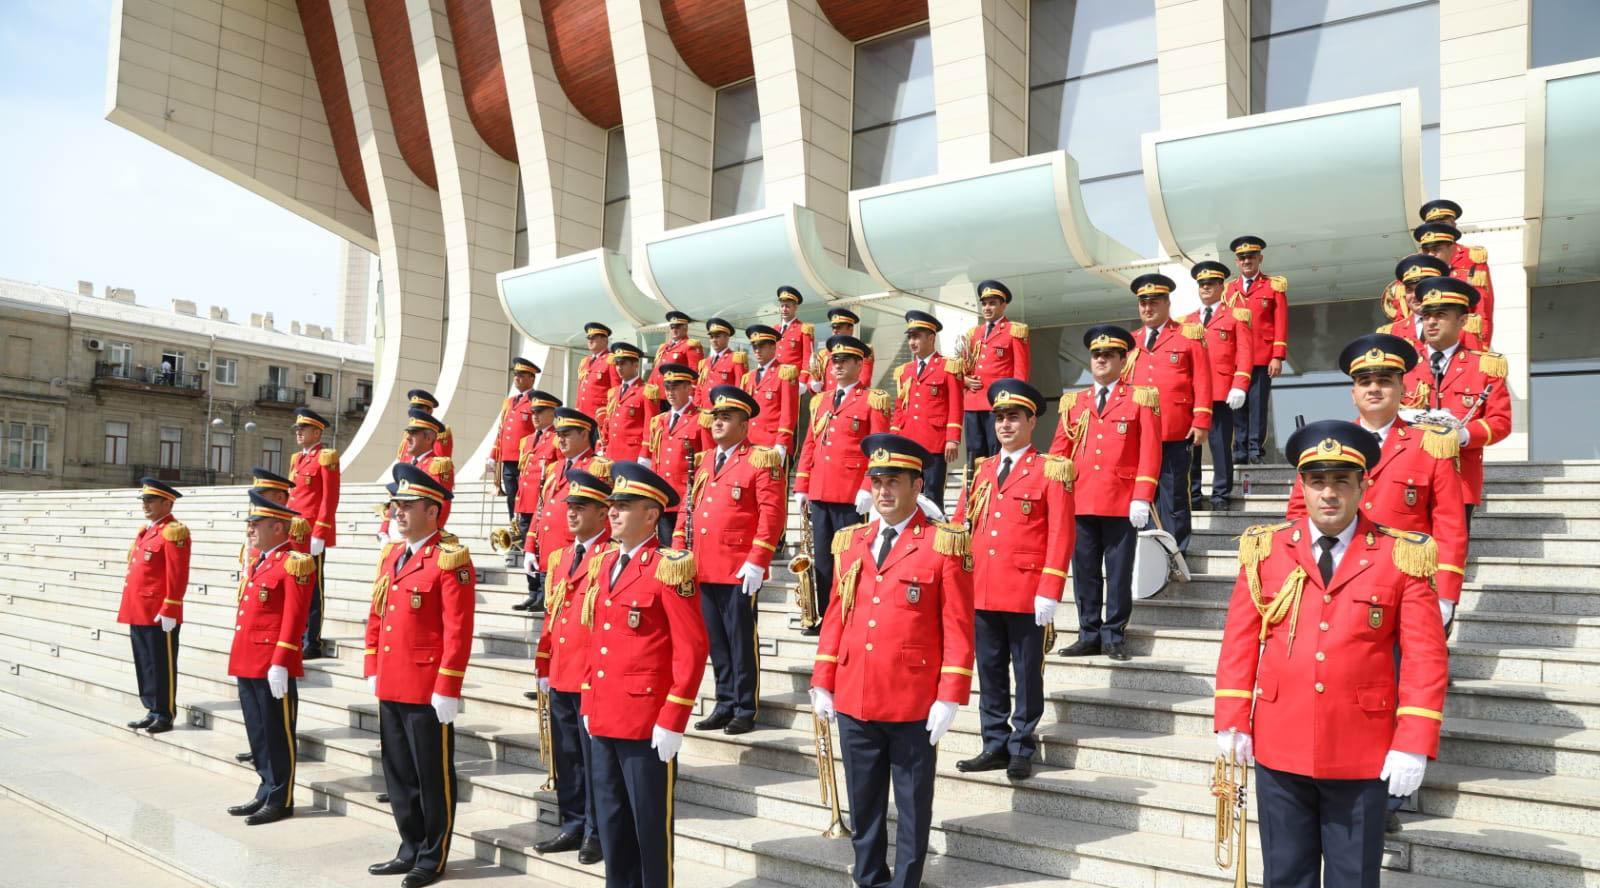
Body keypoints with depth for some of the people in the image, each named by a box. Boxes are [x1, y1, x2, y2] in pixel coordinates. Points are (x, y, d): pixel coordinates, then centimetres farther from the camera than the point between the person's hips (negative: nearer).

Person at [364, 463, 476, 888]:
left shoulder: (450, 560, -13)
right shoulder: (391, 557, 12)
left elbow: (458, 632, -17)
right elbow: (376, 618, 18)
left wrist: (447, 690, -18)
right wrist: (372, 672, 13)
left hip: (427, 691, -8)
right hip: (389, 688, 8)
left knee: (432, 776, 5)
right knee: (398, 775, 16)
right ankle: (411, 850, 30)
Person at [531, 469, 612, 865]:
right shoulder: (558, 558, 13)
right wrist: (543, 667, 15)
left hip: (595, 679, -7)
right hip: (559, 678, 7)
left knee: (595, 757, 3)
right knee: (566, 757, 15)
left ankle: (598, 833, 15)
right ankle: (572, 826, 28)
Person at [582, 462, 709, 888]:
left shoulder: (669, 567, -13)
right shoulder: (607, 563, 11)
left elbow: (692, 650, -16)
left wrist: (672, 722, -17)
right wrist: (589, 704, 15)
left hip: (648, 722, -8)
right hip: (602, 719, 8)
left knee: (651, 824, 5)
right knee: (611, 822, 16)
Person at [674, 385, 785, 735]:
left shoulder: (761, 460, -6)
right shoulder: (705, 460, 16)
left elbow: (772, 513, -13)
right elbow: (687, 507, 18)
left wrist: (757, 562, -17)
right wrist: (679, 552, 10)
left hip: (739, 572, -7)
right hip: (703, 570, 7)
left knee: (741, 640, 1)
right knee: (716, 641, 13)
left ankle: (745, 710, 12)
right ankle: (725, 705, 24)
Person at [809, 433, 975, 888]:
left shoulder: (945, 544, -6)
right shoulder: (850, 542, 8)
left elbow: (958, 627, -8)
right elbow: (835, 617, 11)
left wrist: (950, 698, -12)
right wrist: (822, 684, 7)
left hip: (914, 706, -4)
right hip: (853, 701, 4)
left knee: (912, 806, 10)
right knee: (863, 804, 15)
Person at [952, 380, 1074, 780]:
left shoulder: (1051, 470, -3)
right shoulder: (982, 469, 13)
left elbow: (1061, 535, -8)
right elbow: (960, 526, 13)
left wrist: (1049, 593, -14)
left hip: (1026, 594, -5)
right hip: (981, 592, 5)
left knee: (1027, 673, 6)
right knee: (990, 671, 12)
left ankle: (1022, 750, 17)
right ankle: (995, 746, 23)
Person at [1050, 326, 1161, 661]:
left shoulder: (1141, 399, 3)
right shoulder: (1073, 402, 13)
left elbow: (1150, 452, -4)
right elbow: (1058, 452, 10)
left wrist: (1141, 498, -12)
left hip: (1122, 503, -3)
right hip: (1080, 502, 3)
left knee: (1119, 572, 3)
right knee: (1085, 571, 7)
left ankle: (1115, 636, 13)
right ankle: (1089, 635, 16)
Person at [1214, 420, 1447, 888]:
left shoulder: (1402, 557, -2)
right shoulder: (1266, 549, 2)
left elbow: (1425, 657, -4)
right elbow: (1240, 640, 2)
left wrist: (1413, 744, -11)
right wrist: (1232, 721, -3)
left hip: (1362, 755, -1)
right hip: (1279, 749, 1)